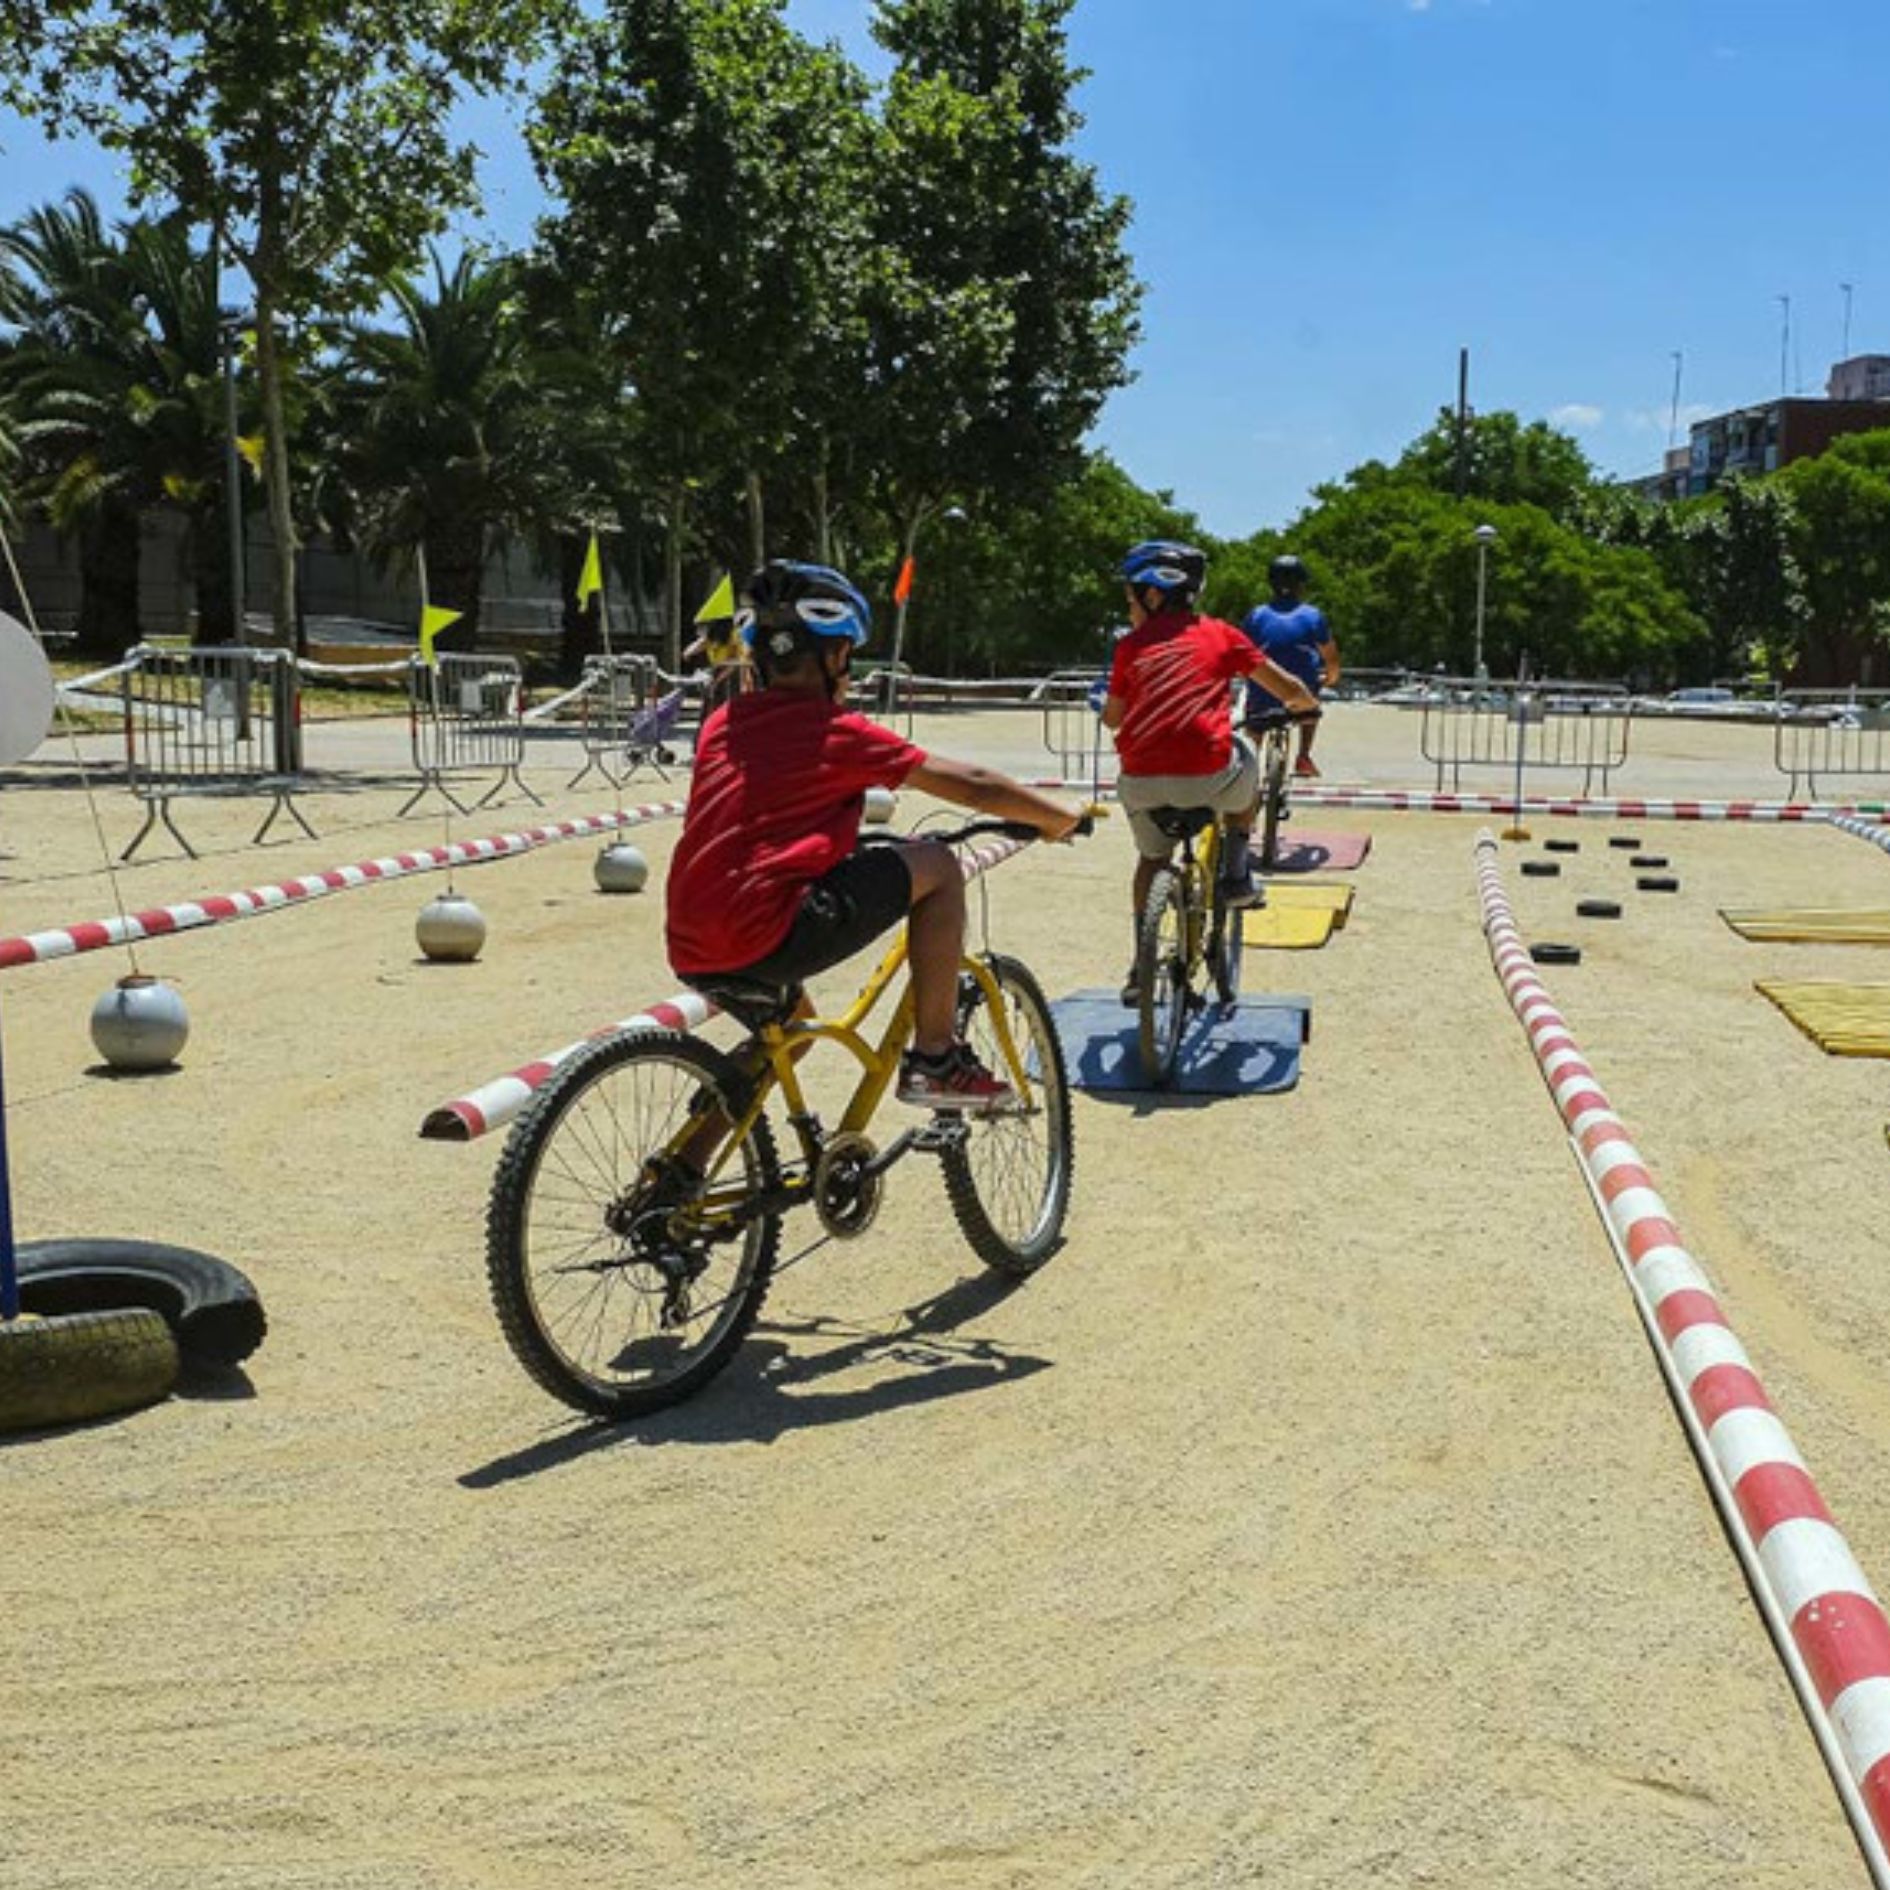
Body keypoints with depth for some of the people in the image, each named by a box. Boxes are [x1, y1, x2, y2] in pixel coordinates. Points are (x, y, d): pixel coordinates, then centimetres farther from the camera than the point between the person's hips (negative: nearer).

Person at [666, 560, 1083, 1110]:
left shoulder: (722, 724, 17)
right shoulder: (838, 732, -1)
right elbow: (970, 785, 3)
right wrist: (1059, 817, 17)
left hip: (691, 955, 8)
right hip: (763, 937, -8)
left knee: (793, 1022, 38)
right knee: (938, 867, 4)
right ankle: (934, 1059, 5)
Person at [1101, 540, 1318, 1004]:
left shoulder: (1131, 646, 12)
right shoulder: (1219, 634, 11)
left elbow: (1111, 719, 21)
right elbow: (1288, 689, 15)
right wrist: (1306, 704, 39)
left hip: (1140, 781, 1)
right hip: (1206, 776, -1)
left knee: (1152, 858, 28)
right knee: (1246, 762, 34)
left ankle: (1141, 968, 23)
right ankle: (1235, 874, 26)